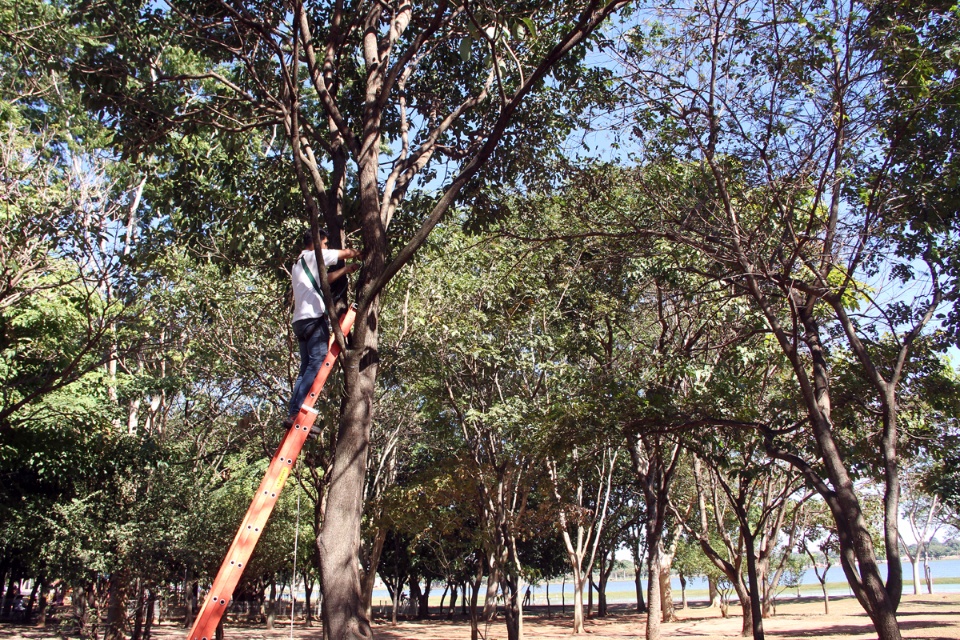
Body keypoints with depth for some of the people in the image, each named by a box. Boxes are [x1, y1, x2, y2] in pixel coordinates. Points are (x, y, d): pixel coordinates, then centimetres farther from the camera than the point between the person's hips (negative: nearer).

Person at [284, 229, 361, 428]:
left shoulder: (299, 262, 28)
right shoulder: (313, 256, 3)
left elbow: (325, 279, 35)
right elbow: (346, 253, 7)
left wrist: (345, 270, 37)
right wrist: (358, 254, 28)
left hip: (300, 320, 9)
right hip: (314, 318, -9)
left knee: (306, 368, 6)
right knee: (316, 365, -15)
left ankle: (292, 414, -2)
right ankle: (296, 413, -24)